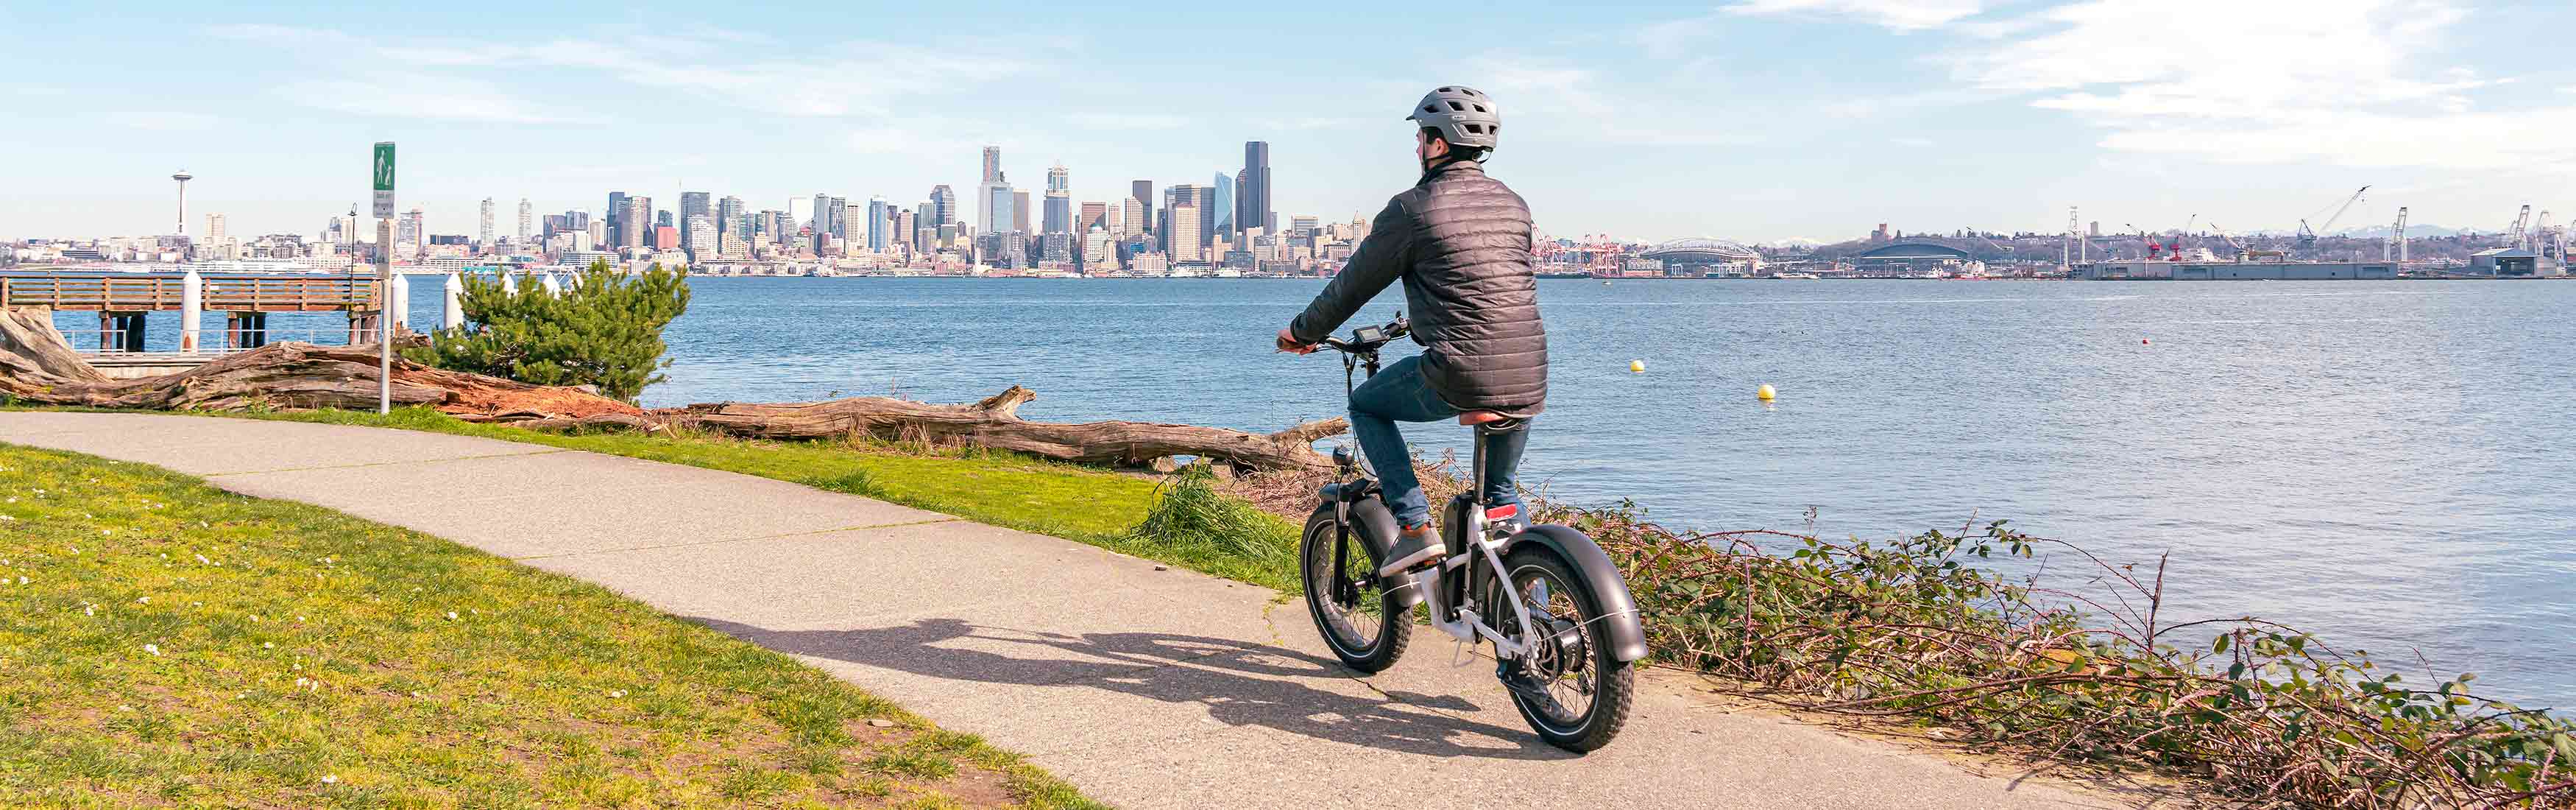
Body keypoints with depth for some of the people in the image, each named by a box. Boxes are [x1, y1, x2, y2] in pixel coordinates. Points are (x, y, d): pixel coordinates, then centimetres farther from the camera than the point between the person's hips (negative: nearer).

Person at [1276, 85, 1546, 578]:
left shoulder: (1413, 208, -5)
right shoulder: (1513, 204, 14)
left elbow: (1354, 284, 4)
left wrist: (1303, 332, 21)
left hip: (1458, 379, -6)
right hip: (1530, 384, 6)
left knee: (1366, 405, 19)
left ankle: (1415, 529, 9)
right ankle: (1501, 499, 31)